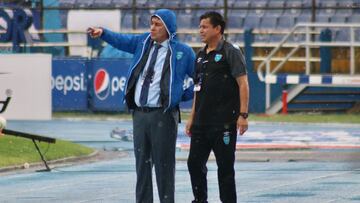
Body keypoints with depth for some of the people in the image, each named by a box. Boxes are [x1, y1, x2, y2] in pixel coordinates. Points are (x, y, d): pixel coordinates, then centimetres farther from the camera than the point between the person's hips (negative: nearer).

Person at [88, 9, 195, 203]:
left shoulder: (182, 51, -2)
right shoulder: (144, 42, 11)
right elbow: (120, 40, 4)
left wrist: (185, 95, 0)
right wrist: (103, 33, -13)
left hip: (163, 115, -5)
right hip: (139, 113, 5)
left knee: (164, 163, -3)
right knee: (142, 162, 10)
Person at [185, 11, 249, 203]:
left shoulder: (230, 52, -7)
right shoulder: (200, 55, 15)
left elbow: (243, 83, -12)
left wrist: (243, 115, -19)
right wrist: (192, 117, 17)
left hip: (224, 122, -7)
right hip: (201, 122, 7)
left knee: (225, 166, -1)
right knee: (194, 163, 8)